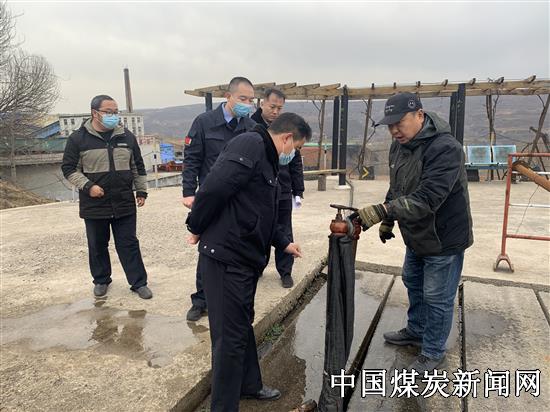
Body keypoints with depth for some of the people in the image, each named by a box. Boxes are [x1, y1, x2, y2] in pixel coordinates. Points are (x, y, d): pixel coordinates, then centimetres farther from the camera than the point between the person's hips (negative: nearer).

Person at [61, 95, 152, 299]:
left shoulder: (127, 136, 5)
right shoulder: (79, 138, -4)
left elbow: (138, 167, 12)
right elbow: (68, 168, -2)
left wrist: (142, 191, 9)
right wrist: (87, 186, -14)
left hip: (124, 204, 1)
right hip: (94, 205, -1)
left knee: (129, 244, 6)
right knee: (97, 246, 13)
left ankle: (139, 282, 14)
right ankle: (101, 280, 32)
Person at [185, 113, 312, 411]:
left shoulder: (266, 160, 18)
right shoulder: (251, 145, -15)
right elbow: (213, 188, -26)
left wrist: (284, 244, 31)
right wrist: (197, 228, -13)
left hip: (244, 259, 10)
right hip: (226, 258, -10)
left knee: (243, 326, 23)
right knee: (230, 336, 1)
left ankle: (249, 385, 43)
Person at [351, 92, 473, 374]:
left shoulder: (445, 148, -29)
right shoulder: (399, 145, -2)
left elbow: (427, 198, -39)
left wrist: (381, 211, -46)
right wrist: (387, 222, 15)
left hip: (444, 237, -8)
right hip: (416, 235, 9)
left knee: (437, 298, 6)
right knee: (412, 283, 24)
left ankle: (433, 352, 28)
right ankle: (416, 331, 47)